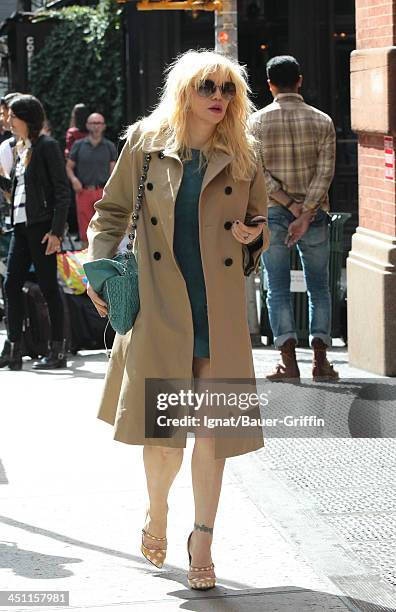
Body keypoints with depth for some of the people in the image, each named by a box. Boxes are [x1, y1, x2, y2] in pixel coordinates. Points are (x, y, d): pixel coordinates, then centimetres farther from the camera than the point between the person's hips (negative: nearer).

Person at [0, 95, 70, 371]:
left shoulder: (47, 146, -8)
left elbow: (62, 192, -12)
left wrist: (56, 231, -18)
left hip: (41, 225, -8)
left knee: (48, 286, -3)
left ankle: (58, 351, 3)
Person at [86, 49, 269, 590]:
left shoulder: (242, 158, 7)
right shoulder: (145, 145, 3)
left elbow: (258, 222, 19)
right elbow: (112, 211, 11)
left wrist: (254, 235, -3)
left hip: (221, 314, 1)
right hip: (160, 310, -1)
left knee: (213, 429, 1)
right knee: (161, 426, -1)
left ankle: (202, 540, 15)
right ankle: (157, 513, 29)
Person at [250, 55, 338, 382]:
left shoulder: (257, 122, -1)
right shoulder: (322, 121, -1)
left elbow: (258, 174, -8)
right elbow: (325, 172, -11)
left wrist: (292, 206, -9)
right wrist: (305, 215, -14)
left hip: (273, 214, 0)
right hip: (315, 214, 0)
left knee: (278, 290, 5)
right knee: (319, 288, 10)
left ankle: (289, 363, -4)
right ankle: (320, 360, 1)